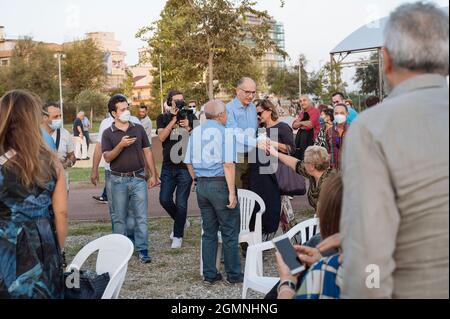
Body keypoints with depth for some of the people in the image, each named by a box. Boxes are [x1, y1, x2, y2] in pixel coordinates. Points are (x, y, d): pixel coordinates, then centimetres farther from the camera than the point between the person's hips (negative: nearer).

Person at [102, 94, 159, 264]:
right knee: (119, 218, 8)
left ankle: (143, 250, 5)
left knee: (142, 217, -1)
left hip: (138, 178, 1)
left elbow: (147, 152, 8)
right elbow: (107, 157, -6)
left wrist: (154, 175, 3)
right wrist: (121, 145, -21)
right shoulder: (108, 133, 1)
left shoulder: (138, 129, 7)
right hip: (118, 180, -1)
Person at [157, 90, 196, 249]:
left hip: (186, 166, -2)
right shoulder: (163, 118, 7)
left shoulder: (190, 117, 6)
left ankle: (178, 236, 11)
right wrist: (174, 119, -15)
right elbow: (162, 137, -10)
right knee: (164, 199, 3)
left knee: (181, 203, -2)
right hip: (168, 166, 2)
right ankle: (181, 221, 30)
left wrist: (188, 128, -14)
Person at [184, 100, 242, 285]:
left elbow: (189, 163, 12)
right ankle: (233, 275, 11)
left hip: (202, 185, 6)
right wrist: (232, 192, -16)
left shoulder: (196, 132, 9)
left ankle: (209, 275, 18)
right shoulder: (225, 132, -10)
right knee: (230, 233, 5)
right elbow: (228, 164, -17)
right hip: (220, 184, -6)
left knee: (209, 232, 14)